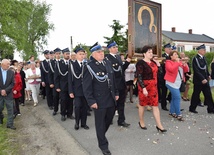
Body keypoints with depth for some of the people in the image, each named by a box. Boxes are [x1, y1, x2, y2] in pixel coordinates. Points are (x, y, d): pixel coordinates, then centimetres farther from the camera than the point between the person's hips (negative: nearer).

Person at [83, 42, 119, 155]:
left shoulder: (107, 63, 5)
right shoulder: (89, 67, -14)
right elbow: (86, 86, -14)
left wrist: (115, 93, 14)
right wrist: (91, 101, -17)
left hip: (111, 99, 6)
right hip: (99, 101, -6)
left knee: (109, 120, 21)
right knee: (100, 123, 9)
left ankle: (101, 135, 47)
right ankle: (103, 144, 29)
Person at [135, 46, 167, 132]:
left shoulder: (153, 62, 8)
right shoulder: (140, 63, -13)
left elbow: (159, 73, 15)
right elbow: (139, 77, -18)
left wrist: (158, 65, 2)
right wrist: (143, 88, -23)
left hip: (154, 86, 6)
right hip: (144, 86, -6)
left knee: (155, 105, 6)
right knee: (142, 104, 10)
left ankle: (159, 125, 13)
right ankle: (141, 122, 29)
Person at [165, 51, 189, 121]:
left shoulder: (180, 62, 12)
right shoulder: (168, 62, -5)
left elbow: (186, 70, 8)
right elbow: (171, 69, -24)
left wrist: (184, 64, -9)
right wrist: (177, 63, -19)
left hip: (178, 83, 7)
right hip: (171, 83, -7)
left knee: (174, 97, 13)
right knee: (177, 97, -13)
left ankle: (172, 112, 25)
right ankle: (178, 114, -7)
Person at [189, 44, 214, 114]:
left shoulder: (203, 58, 9)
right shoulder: (195, 59, -14)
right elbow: (196, 71, -20)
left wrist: (208, 75, 7)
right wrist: (202, 79, -22)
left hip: (205, 80, 7)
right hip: (198, 80, -7)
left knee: (208, 95, 8)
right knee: (196, 95, 4)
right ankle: (192, 108, 19)